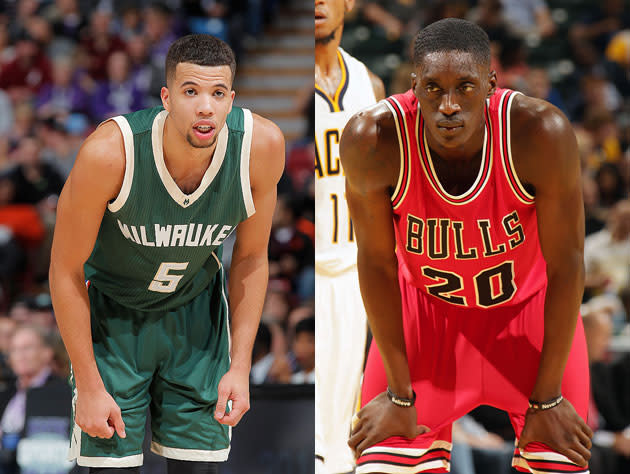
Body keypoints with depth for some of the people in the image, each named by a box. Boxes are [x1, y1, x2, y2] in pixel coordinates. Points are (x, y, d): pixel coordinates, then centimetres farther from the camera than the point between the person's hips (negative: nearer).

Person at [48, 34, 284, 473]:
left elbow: (251, 257, -5)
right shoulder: (109, 152, -32)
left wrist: (240, 366, -8)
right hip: (112, 310, -3)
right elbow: (66, 270, -19)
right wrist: (89, 387, -17)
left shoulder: (262, 145, -23)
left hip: (196, 310, 3)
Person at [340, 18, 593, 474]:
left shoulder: (541, 132, -32)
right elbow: (377, 262, -15)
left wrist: (548, 398, -14)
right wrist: (399, 392, -9)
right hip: (424, 306, 0)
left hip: (528, 304, 0)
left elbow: (566, 267, -20)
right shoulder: (372, 138, -29)